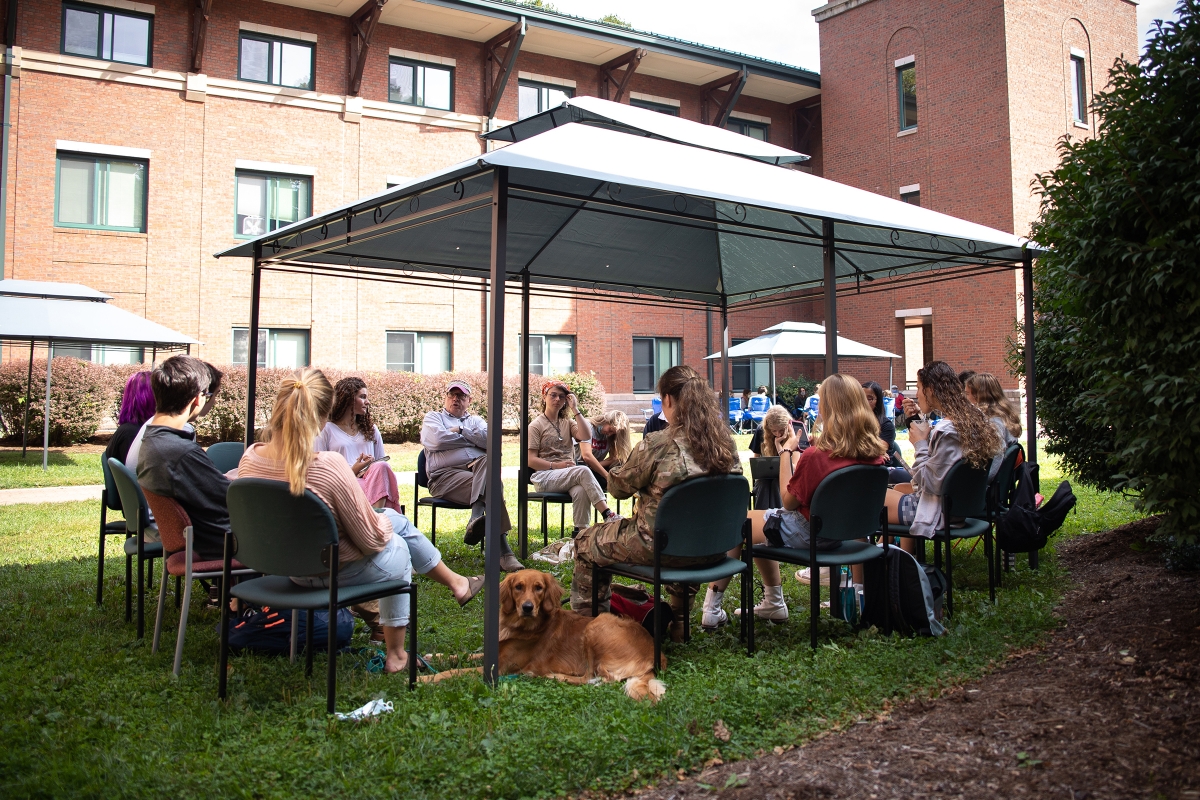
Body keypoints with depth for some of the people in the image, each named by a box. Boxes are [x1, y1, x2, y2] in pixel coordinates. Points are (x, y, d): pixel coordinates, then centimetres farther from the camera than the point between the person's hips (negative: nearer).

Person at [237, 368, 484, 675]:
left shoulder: (250, 458, -16)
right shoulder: (329, 466, -35)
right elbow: (373, 540, -22)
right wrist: (383, 520, 2)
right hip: (340, 571, -6)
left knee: (397, 520, 27)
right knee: (398, 547, 29)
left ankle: (455, 581, 49)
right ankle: (396, 654, 46)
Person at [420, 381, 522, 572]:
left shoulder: (476, 420, 28)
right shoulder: (433, 418, 21)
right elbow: (437, 440, -4)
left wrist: (460, 431, 2)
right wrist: (473, 438, 6)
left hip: (478, 469, 3)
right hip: (446, 474, -3)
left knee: (488, 461, -36)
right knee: (490, 487, -32)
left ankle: (476, 520, -46)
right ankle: (503, 552, -38)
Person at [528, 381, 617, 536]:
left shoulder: (568, 423, 20)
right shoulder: (536, 426, 6)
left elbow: (586, 436, -2)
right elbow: (531, 460, -3)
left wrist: (575, 410, -1)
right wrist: (556, 465, -15)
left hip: (569, 475, 4)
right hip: (545, 477, -4)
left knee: (581, 491, -35)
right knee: (583, 471, -32)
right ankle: (608, 515, -37)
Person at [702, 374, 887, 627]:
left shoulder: (815, 456, -31)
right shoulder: (874, 451, -10)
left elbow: (788, 500, -15)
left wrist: (786, 452, -7)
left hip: (808, 533, -7)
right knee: (762, 522, 27)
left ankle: (712, 609, 20)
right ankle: (773, 604, 33)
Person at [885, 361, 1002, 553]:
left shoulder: (946, 431, -27)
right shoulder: (973, 418, 2)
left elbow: (930, 484, -24)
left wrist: (920, 443, -16)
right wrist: (917, 421, 6)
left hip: (939, 512, -10)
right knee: (899, 488, 33)